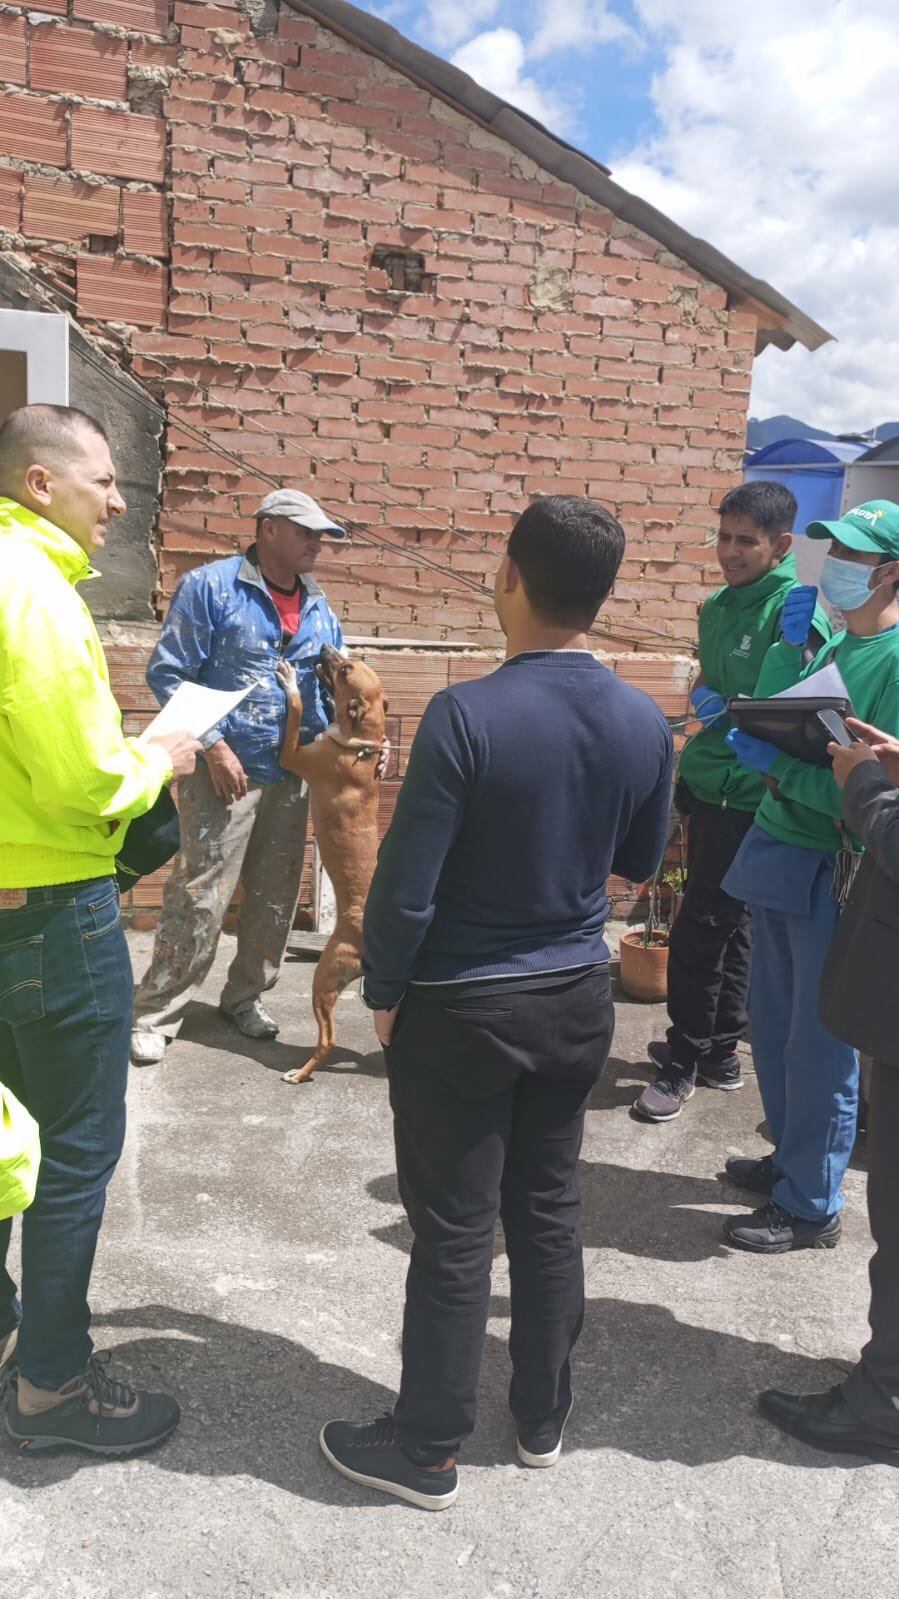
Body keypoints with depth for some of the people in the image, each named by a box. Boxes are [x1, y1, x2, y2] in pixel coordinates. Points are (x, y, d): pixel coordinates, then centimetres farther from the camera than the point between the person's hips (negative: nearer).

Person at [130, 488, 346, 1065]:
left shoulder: (320, 608, 10)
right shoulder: (210, 586, -7)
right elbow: (168, 673, -9)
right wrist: (213, 745, -16)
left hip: (292, 775, 6)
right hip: (226, 771, -6)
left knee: (276, 897, 13)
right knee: (199, 898, -4)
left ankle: (246, 995, 31)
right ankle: (157, 1014, 10)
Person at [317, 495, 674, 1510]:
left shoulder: (465, 715, -22)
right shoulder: (645, 723, -5)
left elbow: (406, 886, -19)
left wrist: (383, 993, -3)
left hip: (462, 1008, -5)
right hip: (577, 999, 5)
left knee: (454, 1233, 9)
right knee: (549, 1213, 20)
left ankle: (426, 1451, 28)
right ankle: (542, 1419, 38)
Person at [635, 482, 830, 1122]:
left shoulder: (796, 610, -14)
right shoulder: (719, 605, 11)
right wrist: (707, 700, 4)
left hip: (748, 796, -8)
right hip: (709, 783, 8)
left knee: (700, 930, -2)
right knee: (725, 926, 17)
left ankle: (686, 1061, 15)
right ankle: (719, 1051, 32)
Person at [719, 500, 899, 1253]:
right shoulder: (836, 645, 12)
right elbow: (773, 720, 8)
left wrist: (779, 766, -23)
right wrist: (790, 645, 1)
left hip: (832, 871, -8)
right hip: (778, 848, 8)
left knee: (819, 1042, 3)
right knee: (773, 1021, 18)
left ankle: (811, 1207, 19)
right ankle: (793, 1157, 38)